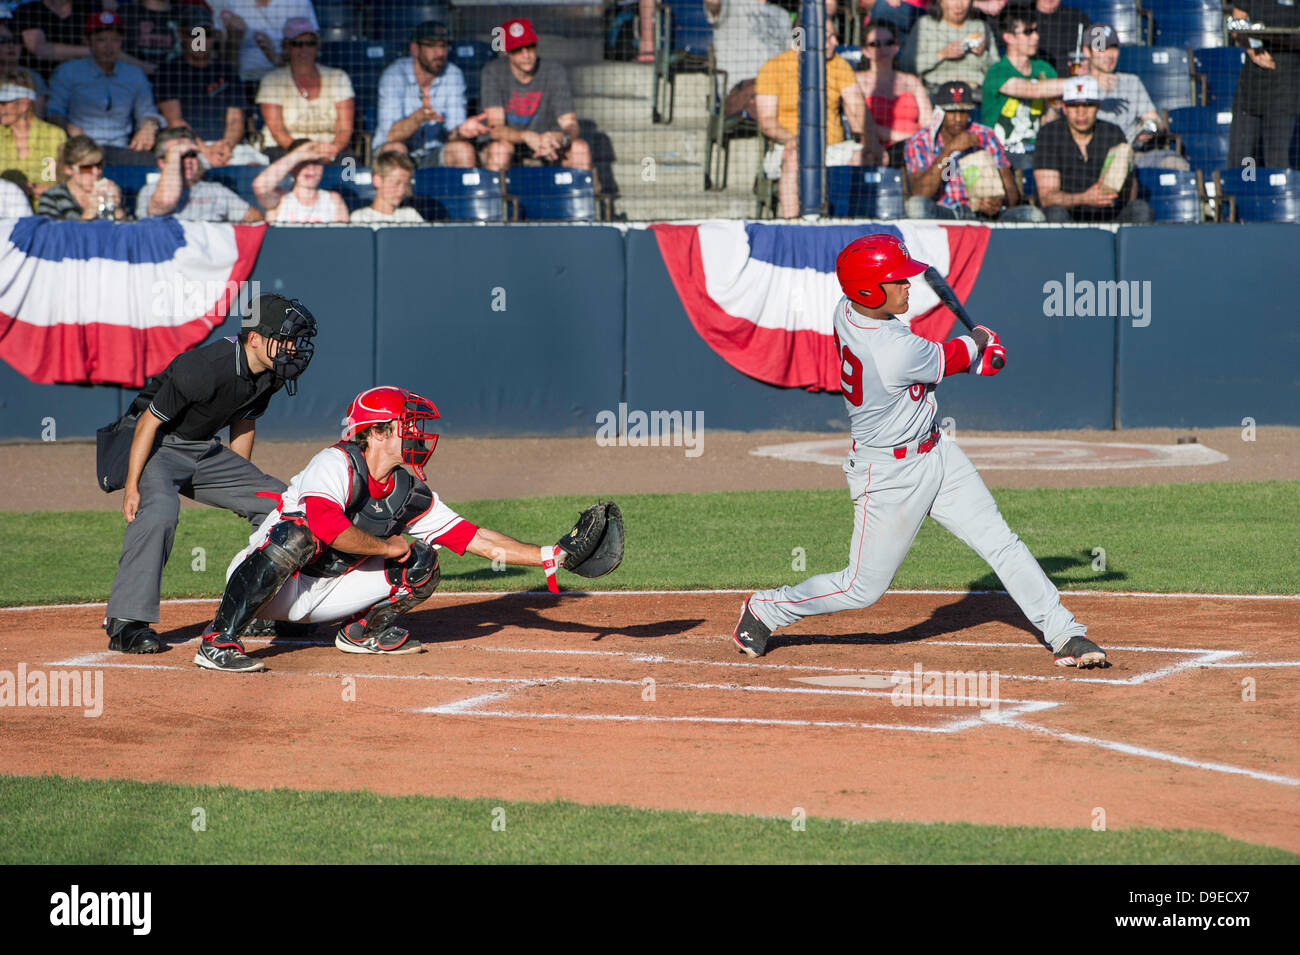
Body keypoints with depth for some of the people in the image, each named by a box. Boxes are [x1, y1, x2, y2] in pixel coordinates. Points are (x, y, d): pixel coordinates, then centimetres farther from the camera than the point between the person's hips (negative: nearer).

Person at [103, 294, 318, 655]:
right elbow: (150, 421, -24)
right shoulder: (203, 368, -30)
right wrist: (131, 486, -25)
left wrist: (243, 481, 19)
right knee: (159, 509, -35)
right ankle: (125, 622, -33)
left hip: (205, 451, 8)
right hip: (158, 446, -8)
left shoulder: (271, 373, -6)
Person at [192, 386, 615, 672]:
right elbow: (329, 526, -38)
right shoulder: (337, 464, -21)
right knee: (296, 534, -41)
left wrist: (553, 554, -4)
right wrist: (389, 547, -22)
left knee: (422, 565, -6)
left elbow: (476, 538, 3)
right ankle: (218, 643, -36)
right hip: (261, 583, -6)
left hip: (322, 593, 7)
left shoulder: (410, 493, 2)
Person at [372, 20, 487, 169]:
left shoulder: (453, 75, -3)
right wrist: (420, 116, -43)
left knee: (464, 151, -26)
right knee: (395, 149, -35)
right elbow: (390, 136, -24)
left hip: (432, 156, 3)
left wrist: (461, 130, -34)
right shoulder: (394, 74, -14)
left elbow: (451, 135, -9)